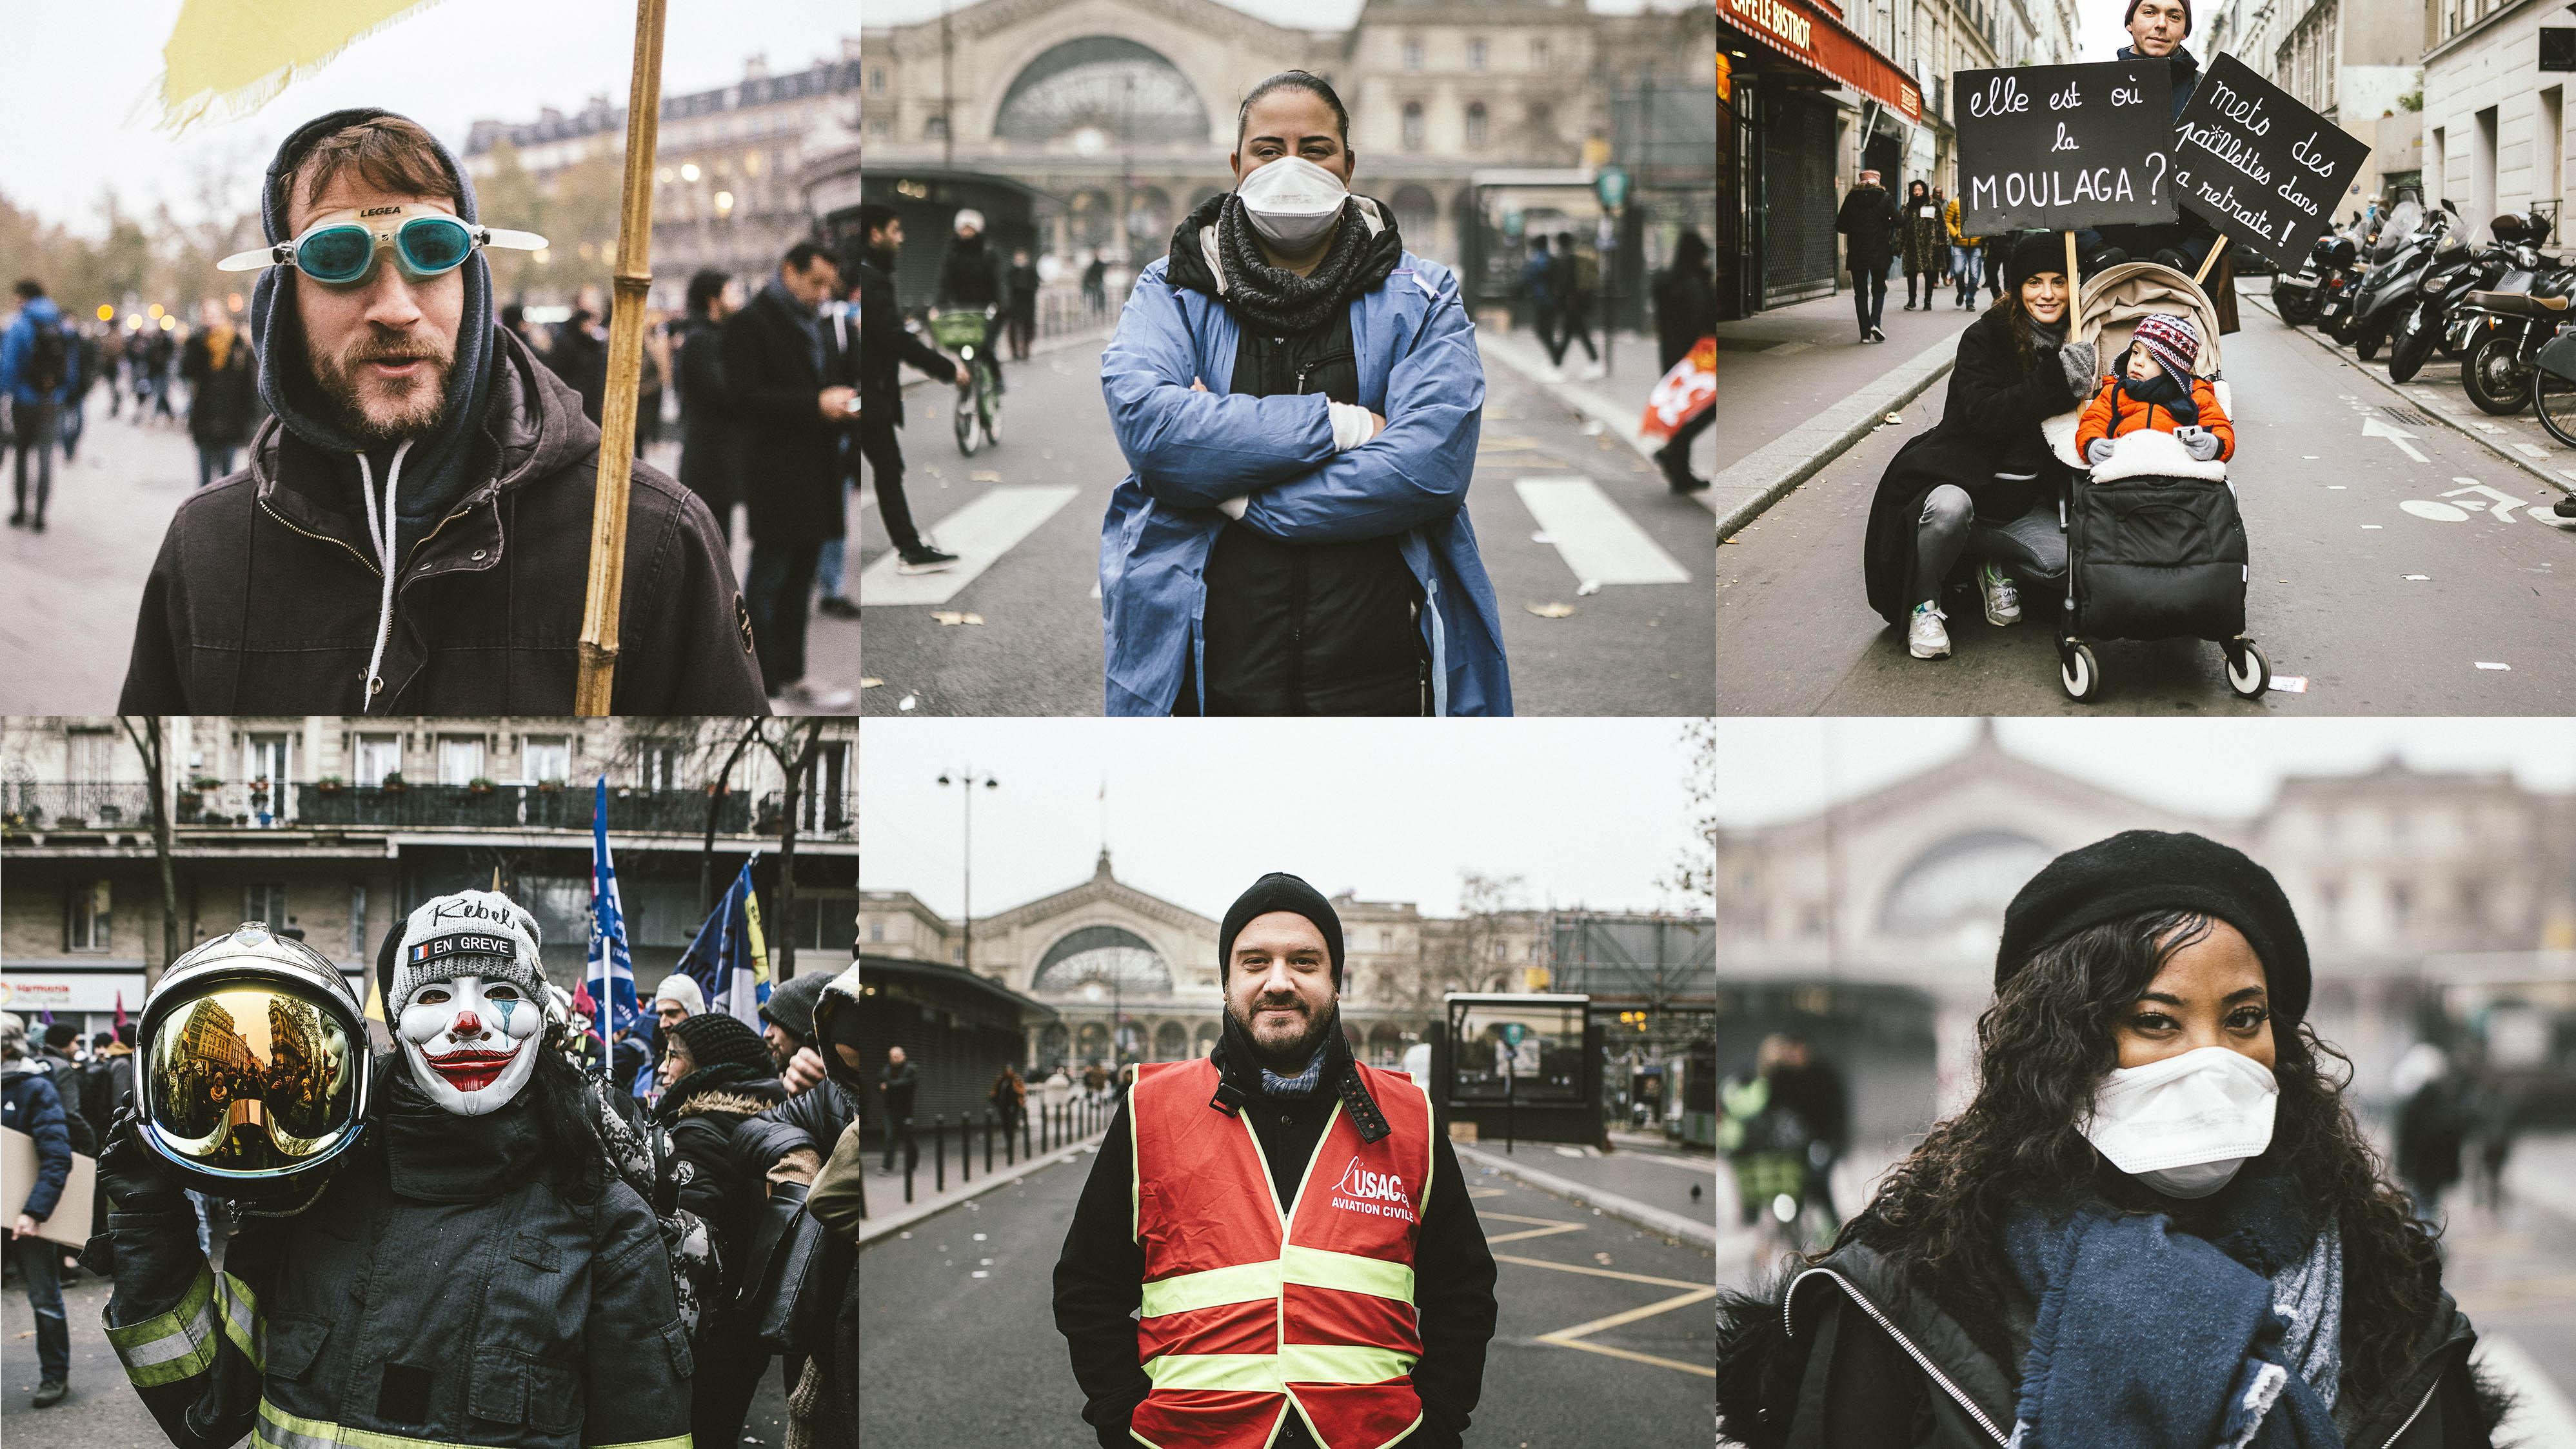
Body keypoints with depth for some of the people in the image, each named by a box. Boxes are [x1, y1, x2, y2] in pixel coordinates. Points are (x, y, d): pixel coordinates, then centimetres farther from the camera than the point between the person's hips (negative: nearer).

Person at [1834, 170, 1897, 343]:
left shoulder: (1851, 198, -1)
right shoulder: (1884, 198, -4)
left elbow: (1840, 226, 0)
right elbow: (1899, 222, -7)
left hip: (1857, 254, 1)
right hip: (1880, 253, -1)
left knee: (1860, 293, 8)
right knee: (1879, 290, 13)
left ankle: (1865, 333, 3)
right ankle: (1875, 323, -8)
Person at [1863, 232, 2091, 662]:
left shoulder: (2075, 347, 4)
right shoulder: (1984, 338, -9)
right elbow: (1985, 416, -23)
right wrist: (2055, 383, -31)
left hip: (2025, 504, 4)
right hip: (1962, 483, -4)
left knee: (2072, 558, -25)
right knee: (1950, 506, -40)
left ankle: (1996, 566, 10)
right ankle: (1923, 605, -11)